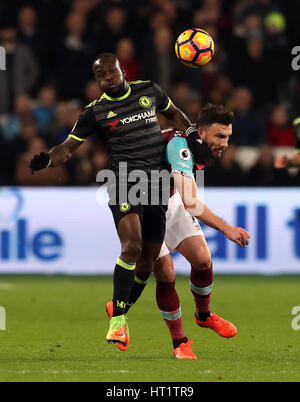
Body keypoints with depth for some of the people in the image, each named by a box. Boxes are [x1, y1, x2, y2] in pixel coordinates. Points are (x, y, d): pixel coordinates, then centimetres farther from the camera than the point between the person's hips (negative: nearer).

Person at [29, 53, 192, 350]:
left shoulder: (149, 91, 10)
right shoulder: (96, 111, 1)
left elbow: (174, 114, 27)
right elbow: (69, 147, -1)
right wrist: (46, 160, -20)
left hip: (157, 184, 4)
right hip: (124, 183, -4)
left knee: (149, 258, 6)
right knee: (132, 247, -24)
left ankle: (124, 307, 23)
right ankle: (118, 319, -20)